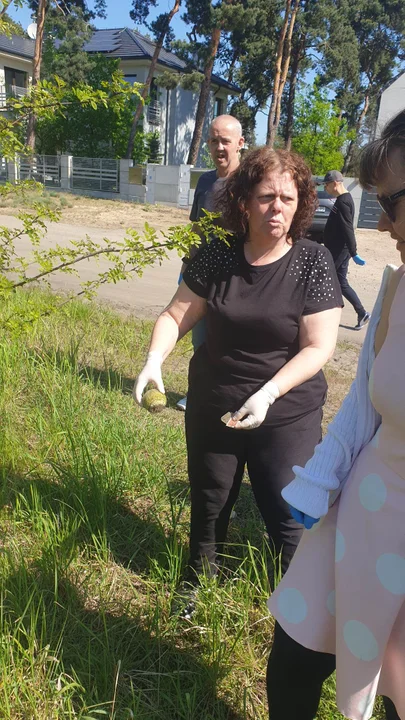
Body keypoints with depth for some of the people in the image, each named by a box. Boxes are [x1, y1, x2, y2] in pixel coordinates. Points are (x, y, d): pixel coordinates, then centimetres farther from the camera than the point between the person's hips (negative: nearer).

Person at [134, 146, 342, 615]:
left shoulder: (313, 261, -12)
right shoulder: (216, 257, -6)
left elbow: (318, 347, -14)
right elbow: (176, 316, -1)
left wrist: (268, 394, -26)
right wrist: (154, 360, -19)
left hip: (287, 416, -3)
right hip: (211, 410, 3)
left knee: (289, 522, 0)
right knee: (208, 510, 21)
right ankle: (196, 590, 48)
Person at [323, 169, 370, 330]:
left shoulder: (342, 202, -18)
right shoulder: (345, 199, 14)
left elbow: (348, 230, -23)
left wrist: (354, 253, -26)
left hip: (338, 251, -10)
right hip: (338, 250, 10)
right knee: (341, 283, 12)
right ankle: (362, 313, 15)